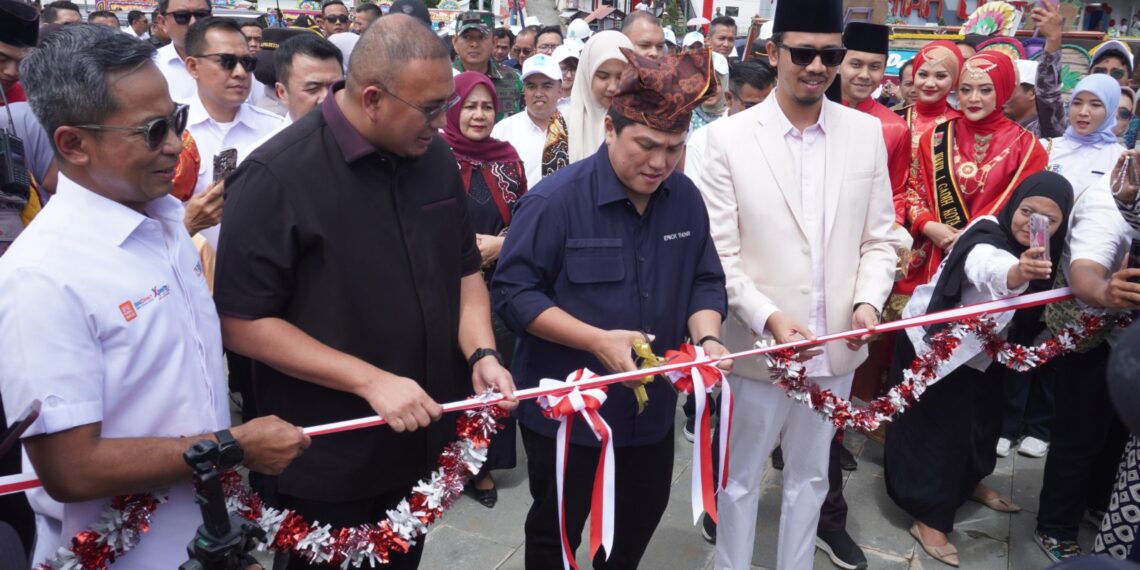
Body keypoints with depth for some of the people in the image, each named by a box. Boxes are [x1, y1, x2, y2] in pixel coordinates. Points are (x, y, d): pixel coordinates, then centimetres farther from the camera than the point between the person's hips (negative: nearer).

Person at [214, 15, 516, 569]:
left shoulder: (434, 156, 0)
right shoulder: (276, 176, -19)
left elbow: (464, 270, 9)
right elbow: (242, 322, -18)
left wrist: (481, 353, -8)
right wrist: (371, 381, -23)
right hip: (327, 465, -5)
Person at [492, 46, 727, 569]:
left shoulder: (686, 199, -2)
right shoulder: (555, 200, -20)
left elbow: (706, 281, 4)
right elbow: (513, 291, -19)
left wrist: (706, 338, -17)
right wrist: (597, 340, -28)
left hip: (651, 406, 5)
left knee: (642, 518, 25)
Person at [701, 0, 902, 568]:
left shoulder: (867, 132, 1)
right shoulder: (729, 136, -9)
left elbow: (878, 239, 5)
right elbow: (719, 254, -10)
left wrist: (868, 300, -12)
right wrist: (768, 318, -21)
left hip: (836, 346, 3)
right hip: (758, 345, -3)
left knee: (810, 475, 21)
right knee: (740, 478, 15)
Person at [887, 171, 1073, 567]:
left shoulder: (1042, 252, -7)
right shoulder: (985, 238, -32)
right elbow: (989, 268, -57)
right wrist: (1015, 273, -75)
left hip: (980, 348, 8)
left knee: (985, 418, 20)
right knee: (939, 426, -6)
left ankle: (970, 482, 45)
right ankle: (930, 519, 4)